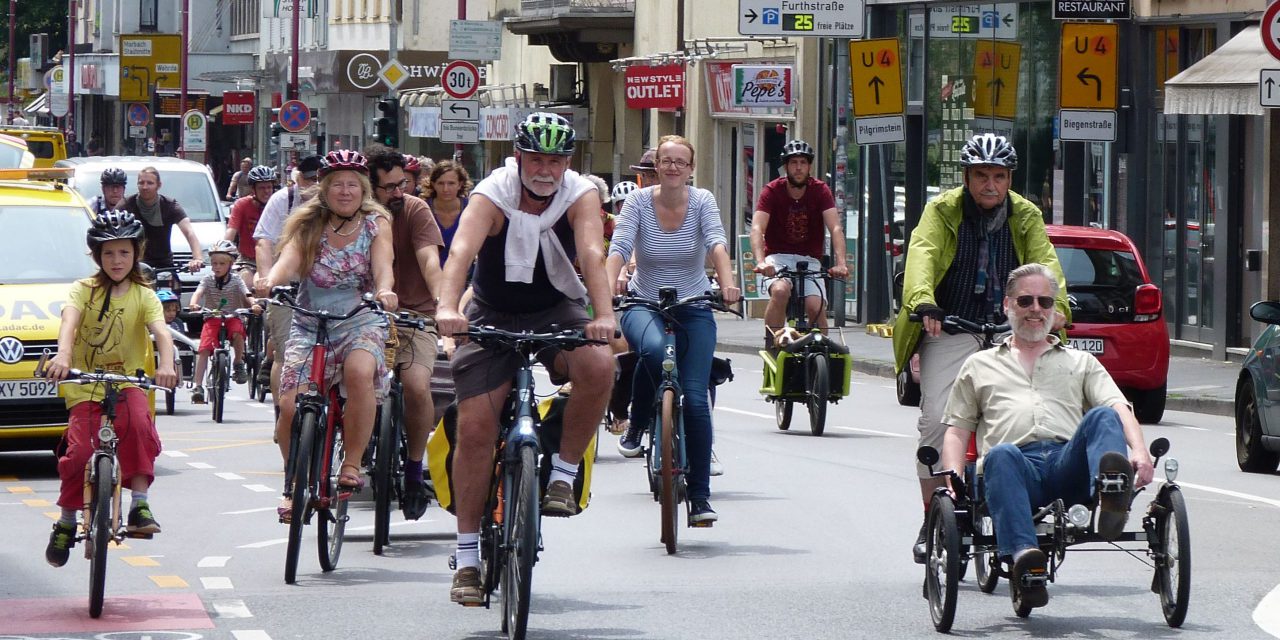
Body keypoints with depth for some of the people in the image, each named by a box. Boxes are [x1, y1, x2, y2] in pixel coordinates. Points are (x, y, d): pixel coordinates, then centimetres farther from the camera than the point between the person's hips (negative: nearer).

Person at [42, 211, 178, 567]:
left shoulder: (143, 296, 3)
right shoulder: (83, 290, 1)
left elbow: (161, 332, -13)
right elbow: (70, 321, -18)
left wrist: (165, 365, -34)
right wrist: (62, 356, -39)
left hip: (127, 383, 0)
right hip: (85, 387, 0)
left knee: (139, 423, -31)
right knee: (80, 451, -14)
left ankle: (139, 504, -23)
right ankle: (66, 522, 9)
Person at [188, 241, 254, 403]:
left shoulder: (236, 281, -2)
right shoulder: (208, 280, -1)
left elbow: (247, 296, -14)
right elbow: (198, 292, -17)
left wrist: (253, 305, -38)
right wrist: (194, 304, -40)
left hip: (232, 317, -1)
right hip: (212, 318, 1)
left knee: (237, 332, -35)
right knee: (204, 348, -17)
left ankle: (239, 363, -10)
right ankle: (197, 385, -16)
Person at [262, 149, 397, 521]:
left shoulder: (376, 224, 2)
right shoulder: (308, 226, 2)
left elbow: (382, 264, -15)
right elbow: (288, 259, -16)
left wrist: (384, 291, -39)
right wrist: (269, 284, -39)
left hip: (361, 323, -1)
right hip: (310, 325, 1)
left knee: (359, 371, -35)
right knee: (290, 405, -13)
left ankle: (352, 464, -20)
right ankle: (293, 484, 12)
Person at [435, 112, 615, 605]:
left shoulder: (580, 196, -14)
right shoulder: (492, 195, -18)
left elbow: (592, 254, -30)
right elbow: (461, 251, -35)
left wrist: (603, 315, -48)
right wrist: (448, 307, -54)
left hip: (557, 311, 1)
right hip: (494, 314, -1)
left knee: (598, 366, -31)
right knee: (475, 428, -12)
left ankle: (563, 475, -10)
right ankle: (467, 557, -2)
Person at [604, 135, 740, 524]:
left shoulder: (702, 201, -6)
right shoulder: (639, 202, -8)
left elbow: (716, 243, -22)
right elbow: (619, 247, -21)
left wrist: (727, 284, -40)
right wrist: (609, 285, -40)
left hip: (693, 308, 1)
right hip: (644, 305, -1)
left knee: (695, 399, -10)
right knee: (652, 349, -37)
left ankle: (700, 495, 0)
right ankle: (637, 424, -10)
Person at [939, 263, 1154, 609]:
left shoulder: (1081, 362, 32)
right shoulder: (980, 366, 33)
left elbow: (1119, 408, 15)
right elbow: (957, 431, 25)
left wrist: (1139, 451, -8)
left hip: (1067, 464, 1)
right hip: (1019, 462, -1)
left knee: (1103, 417, -30)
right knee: (1001, 456, -38)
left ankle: (1113, 498, -63)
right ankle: (1023, 556, -59)